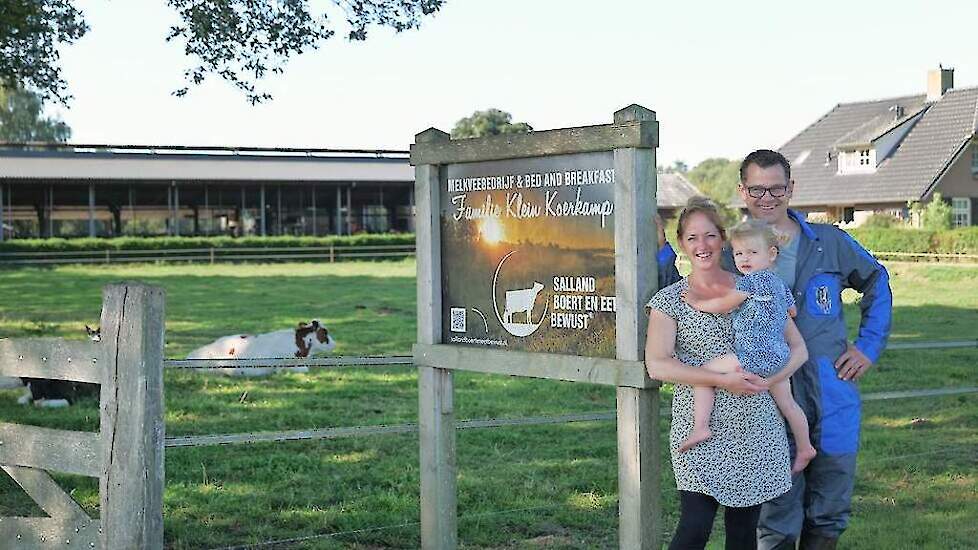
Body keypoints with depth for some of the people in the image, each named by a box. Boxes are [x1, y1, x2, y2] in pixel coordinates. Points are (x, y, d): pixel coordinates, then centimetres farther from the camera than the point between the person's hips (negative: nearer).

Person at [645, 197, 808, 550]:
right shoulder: (670, 300, 0)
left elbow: (796, 346, 12)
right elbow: (657, 365, -10)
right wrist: (722, 380, -16)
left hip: (756, 427, 3)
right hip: (701, 429, -3)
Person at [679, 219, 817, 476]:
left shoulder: (750, 281, -12)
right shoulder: (779, 283, 15)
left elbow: (723, 305, -8)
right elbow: (792, 311, 27)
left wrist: (696, 302, 6)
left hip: (754, 357, -9)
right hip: (779, 356, 9)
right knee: (787, 403, 21)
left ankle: (700, 426, -12)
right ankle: (805, 448, 30)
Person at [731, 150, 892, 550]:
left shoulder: (830, 243, 4)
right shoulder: (731, 257, 0)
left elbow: (876, 283, 19)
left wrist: (870, 345, 11)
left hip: (833, 403, 2)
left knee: (829, 515, 13)